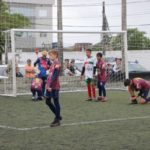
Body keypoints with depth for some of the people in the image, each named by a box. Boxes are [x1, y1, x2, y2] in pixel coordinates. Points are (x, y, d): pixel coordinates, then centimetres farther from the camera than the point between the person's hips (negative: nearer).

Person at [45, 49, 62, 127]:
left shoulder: (57, 64, -12)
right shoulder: (53, 63, 16)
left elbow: (55, 76, -20)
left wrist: (50, 85, -22)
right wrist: (48, 84, 17)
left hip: (54, 87, -9)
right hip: (49, 86, 9)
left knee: (56, 102, -2)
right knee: (48, 101, 11)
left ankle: (57, 120, 5)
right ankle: (58, 116, 24)